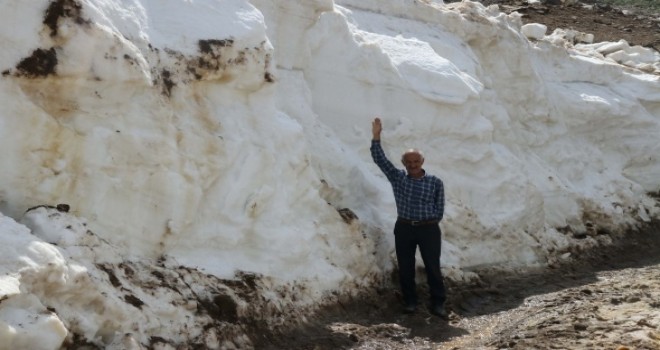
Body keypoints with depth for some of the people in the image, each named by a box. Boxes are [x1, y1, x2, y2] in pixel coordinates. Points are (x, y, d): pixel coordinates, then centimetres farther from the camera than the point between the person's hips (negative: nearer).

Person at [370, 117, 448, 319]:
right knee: (405, 268, 6)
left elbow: (439, 209, 3)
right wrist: (376, 137, -14)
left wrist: (427, 221, -2)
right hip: (404, 228, 2)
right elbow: (380, 159, -5)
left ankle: (438, 304, 4)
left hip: (429, 229, -2)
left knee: (433, 267, -2)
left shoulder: (435, 183, -2)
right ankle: (410, 302, 18)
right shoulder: (397, 178, 2)